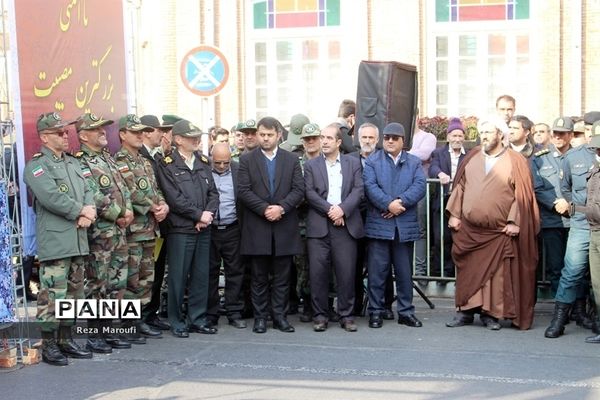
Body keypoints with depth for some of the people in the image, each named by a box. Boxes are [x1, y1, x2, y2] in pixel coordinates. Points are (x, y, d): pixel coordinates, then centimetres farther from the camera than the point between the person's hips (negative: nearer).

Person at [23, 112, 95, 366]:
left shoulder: (73, 162, 20)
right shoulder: (36, 165, -4)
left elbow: (88, 191, 13)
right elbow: (52, 197, -18)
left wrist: (89, 212, -7)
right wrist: (81, 211, -11)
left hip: (78, 240, 8)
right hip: (54, 242, -8)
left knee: (73, 294, 13)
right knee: (53, 295, -7)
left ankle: (66, 340, 23)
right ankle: (48, 345, 3)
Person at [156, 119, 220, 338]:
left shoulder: (203, 163, 14)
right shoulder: (167, 165, -4)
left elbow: (213, 193, 10)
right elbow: (174, 199, -12)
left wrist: (208, 214, -7)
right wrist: (199, 214, -12)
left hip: (203, 229, 5)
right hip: (180, 229, -5)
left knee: (201, 275, 9)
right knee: (178, 277, 0)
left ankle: (197, 319, 19)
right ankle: (177, 322, 11)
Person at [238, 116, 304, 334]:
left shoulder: (292, 160, 9)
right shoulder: (247, 159, 5)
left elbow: (299, 190, 1)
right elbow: (243, 191, -4)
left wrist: (281, 207, -14)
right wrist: (265, 209, -14)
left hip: (284, 228, 1)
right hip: (257, 228, -1)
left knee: (282, 277, 6)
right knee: (259, 277, 5)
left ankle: (280, 316, 14)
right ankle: (260, 317, 13)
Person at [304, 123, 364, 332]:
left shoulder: (353, 163, 12)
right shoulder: (311, 165, 11)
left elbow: (359, 190, 1)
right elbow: (309, 193, 0)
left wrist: (342, 209, -13)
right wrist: (329, 210, -12)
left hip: (346, 224, 0)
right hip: (318, 226, 0)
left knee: (347, 272, 1)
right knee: (318, 272, -1)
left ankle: (346, 315, 11)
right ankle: (320, 315, 10)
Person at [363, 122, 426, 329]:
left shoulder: (414, 162, 12)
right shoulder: (372, 161, 7)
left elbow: (419, 186, -4)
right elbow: (370, 186, -8)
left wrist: (401, 202, -18)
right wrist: (389, 204, -20)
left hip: (405, 225, 2)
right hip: (378, 224, -2)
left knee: (405, 271, 8)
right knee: (377, 271, 2)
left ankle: (405, 311, 17)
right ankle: (375, 311, 10)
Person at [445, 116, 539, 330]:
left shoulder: (515, 161, 0)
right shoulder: (471, 157, 10)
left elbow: (522, 194, -3)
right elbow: (459, 186, 12)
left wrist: (514, 222, -10)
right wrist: (454, 214, 4)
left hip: (499, 231, -3)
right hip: (468, 229, 3)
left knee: (495, 273, 2)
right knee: (468, 271, 6)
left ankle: (490, 313, 12)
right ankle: (466, 311, 15)